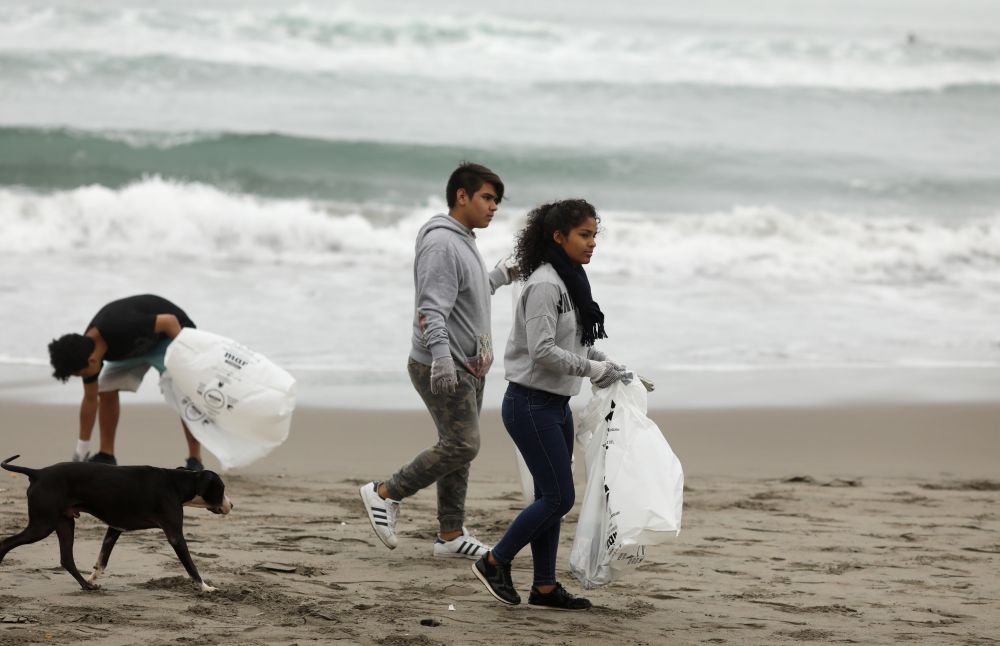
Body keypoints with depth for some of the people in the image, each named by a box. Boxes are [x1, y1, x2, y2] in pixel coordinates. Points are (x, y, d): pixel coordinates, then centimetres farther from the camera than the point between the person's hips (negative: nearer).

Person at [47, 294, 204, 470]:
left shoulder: (123, 329, -42)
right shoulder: (87, 348, -18)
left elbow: (169, 321, -31)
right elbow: (90, 399, -7)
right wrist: (80, 451, -3)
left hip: (168, 334, -6)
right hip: (135, 345, 7)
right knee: (106, 390, -6)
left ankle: (194, 461, -16)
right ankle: (106, 456, 3)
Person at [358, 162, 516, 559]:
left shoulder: (463, 242, 17)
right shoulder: (441, 243, -17)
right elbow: (431, 307, -26)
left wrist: (499, 276, 29)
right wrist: (441, 355, -36)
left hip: (468, 367, 10)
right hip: (444, 369, -10)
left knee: (458, 449, 10)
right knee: (461, 445, -12)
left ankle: (451, 534, 15)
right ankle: (385, 494, -1)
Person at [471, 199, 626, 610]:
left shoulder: (571, 282, 12)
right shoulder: (545, 285, -18)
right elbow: (542, 351, -25)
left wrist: (612, 368, 13)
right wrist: (591, 369, -18)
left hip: (556, 406, 9)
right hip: (531, 404, -9)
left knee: (551, 498, 10)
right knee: (559, 497, -7)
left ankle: (545, 587, 16)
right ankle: (495, 563, 7)